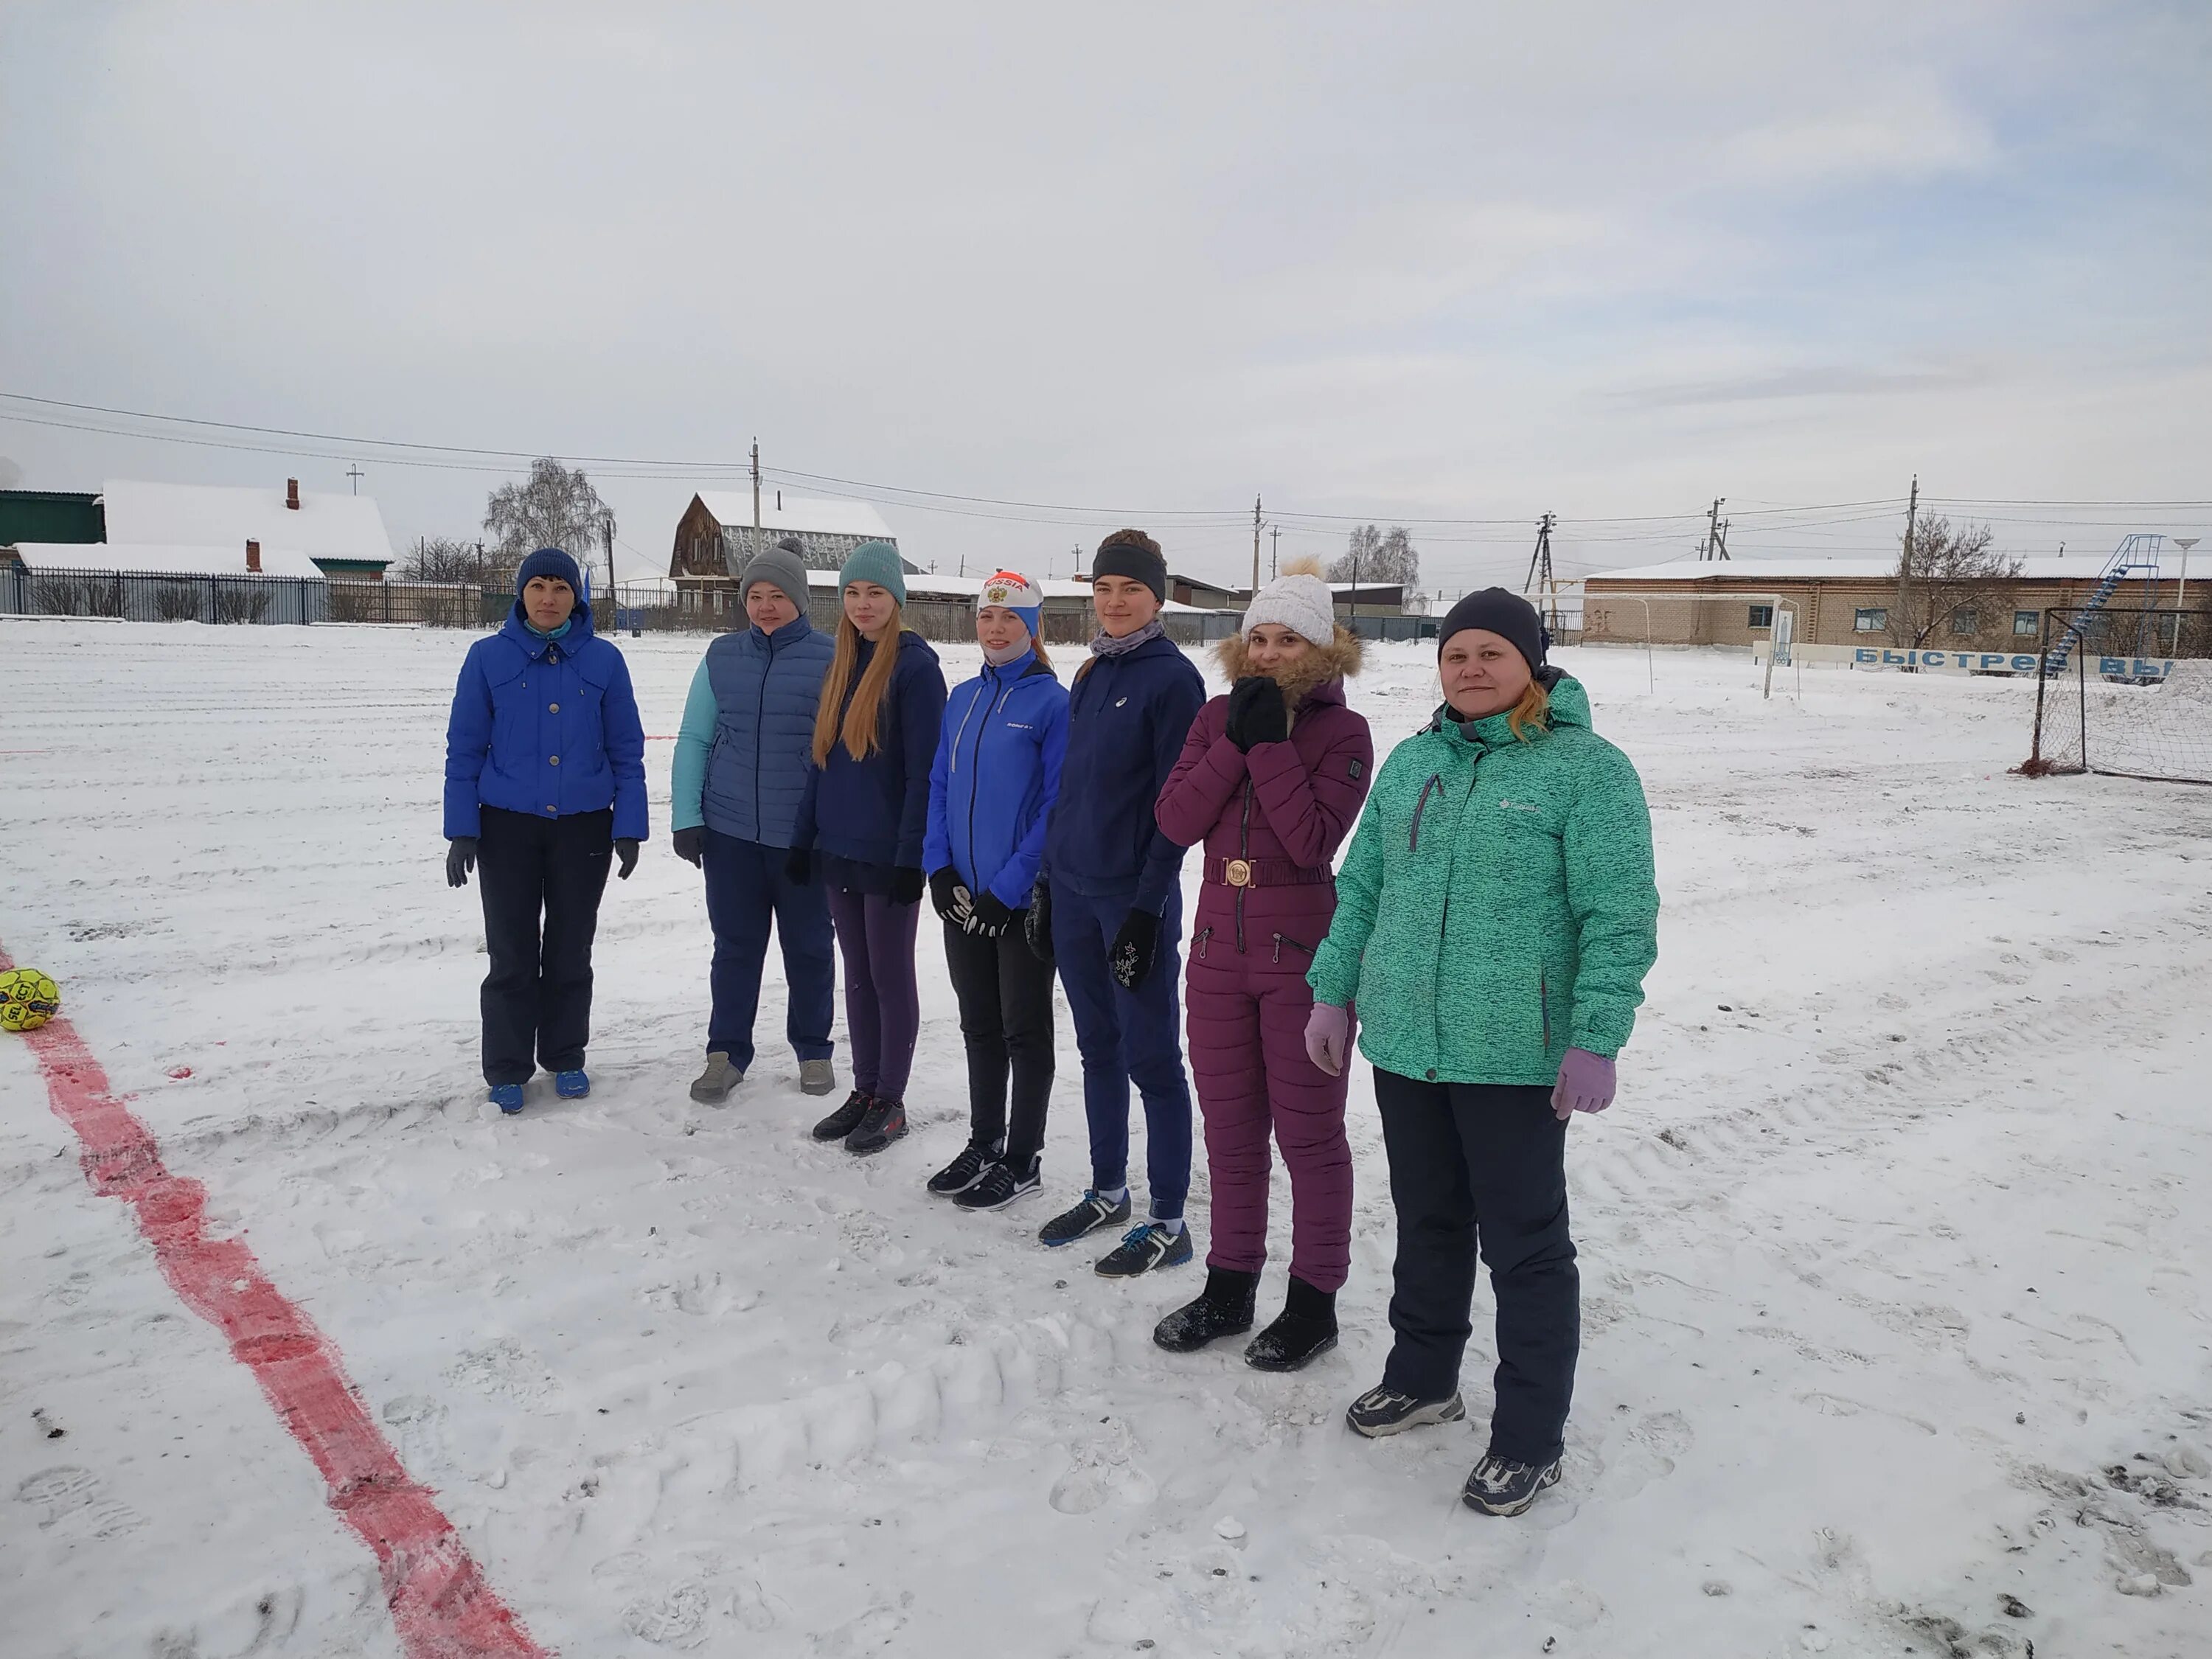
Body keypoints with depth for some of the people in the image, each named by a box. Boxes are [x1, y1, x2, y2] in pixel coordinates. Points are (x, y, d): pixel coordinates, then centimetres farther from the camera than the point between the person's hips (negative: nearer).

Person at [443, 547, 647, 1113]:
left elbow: (626, 751, 2)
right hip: (507, 826, -1)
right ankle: (507, 1070, 17)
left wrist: (629, 828, -3)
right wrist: (461, 831, -5)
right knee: (512, 954, 4)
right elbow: (464, 748, -1)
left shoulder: (604, 660, 0)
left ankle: (566, 1059, 25)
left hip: (584, 826, 1)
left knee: (571, 951, 10)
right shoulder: (489, 657, -2)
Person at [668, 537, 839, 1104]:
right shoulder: (722, 656, 4)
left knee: (808, 946, 11)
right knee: (735, 946, 10)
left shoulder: (830, 659, -5)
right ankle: (727, 1053, 24)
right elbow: (694, 740, 6)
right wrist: (686, 817, -1)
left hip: (805, 836, -2)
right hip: (730, 831, 2)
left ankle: (813, 1049, 28)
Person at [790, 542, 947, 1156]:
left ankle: (891, 1103, 16)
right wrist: (803, 838, 12)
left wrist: (913, 856, -18)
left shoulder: (915, 665, -11)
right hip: (840, 849, 7)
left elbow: (924, 770, -15)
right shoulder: (841, 665, 11)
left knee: (891, 976, 4)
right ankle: (864, 1091, 25)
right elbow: (820, 758, 15)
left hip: (889, 853, -7)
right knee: (858, 974, 14)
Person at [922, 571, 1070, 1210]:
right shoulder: (963, 698, 8)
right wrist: (940, 867, -2)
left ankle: (1022, 1158, 21)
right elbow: (939, 786, 11)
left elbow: (1058, 804, -14)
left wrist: (1008, 887, -17)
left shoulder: (1053, 702, -11)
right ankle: (983, 1142, 31)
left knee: (1024, 1030, 7)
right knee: (979, 1025, 16)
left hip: (1024, 900, -6)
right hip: (964, 895, 6)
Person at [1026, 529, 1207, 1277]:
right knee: (1098, 1047, 16)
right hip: (1073, 891, 7)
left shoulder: (1172, 678, -10)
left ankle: (1168, 1221, 11)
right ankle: (1107, 1192, 30)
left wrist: (1147, 908, -16)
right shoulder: (1091, 676, 12)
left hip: (1135, 896, -7)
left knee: (1149, 1056, 0)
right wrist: (1046, 881, 14)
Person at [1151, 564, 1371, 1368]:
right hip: (1219, 946, 5)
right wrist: (1235, 743, -13)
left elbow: (1314, 838, -20)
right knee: (1230, 1127, 16)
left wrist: (1270, 742, -18)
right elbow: (1176, 820, -5)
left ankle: (1314, 1299, 22)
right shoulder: (1218, 715, 6)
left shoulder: (1343, 731, -7)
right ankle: (1229, 1285, 31)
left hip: (1303, 953, -5)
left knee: (1308, 1131, 6)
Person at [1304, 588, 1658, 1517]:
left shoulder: (1587, 768, -8)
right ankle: (1422, 1378, 40)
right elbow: (1361, 888, 13)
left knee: (1524, 1244, 7)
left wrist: (1596, 1039, -17)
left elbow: (1620, 918, -12)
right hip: (1405, 1045, 6)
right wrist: (1333, 990, 10)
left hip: (1514, 1057, -5)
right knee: (1427, 1222, 20)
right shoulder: (1411, 761, 9)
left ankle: (1529, 1439, 22)